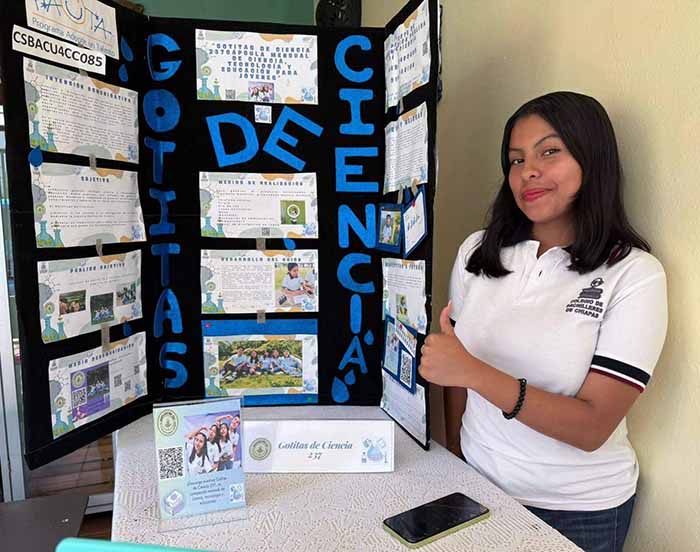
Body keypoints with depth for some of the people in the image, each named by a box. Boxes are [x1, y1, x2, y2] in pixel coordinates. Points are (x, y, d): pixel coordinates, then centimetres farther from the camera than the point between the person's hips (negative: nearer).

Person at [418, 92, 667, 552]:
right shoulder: (477, 252, -7)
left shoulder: (635, 274, -17)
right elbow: (456, 373, 2)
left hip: (579, 510, -2)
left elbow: (592, 428, -22)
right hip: (477, 485, 3)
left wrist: (474, 372, -32)